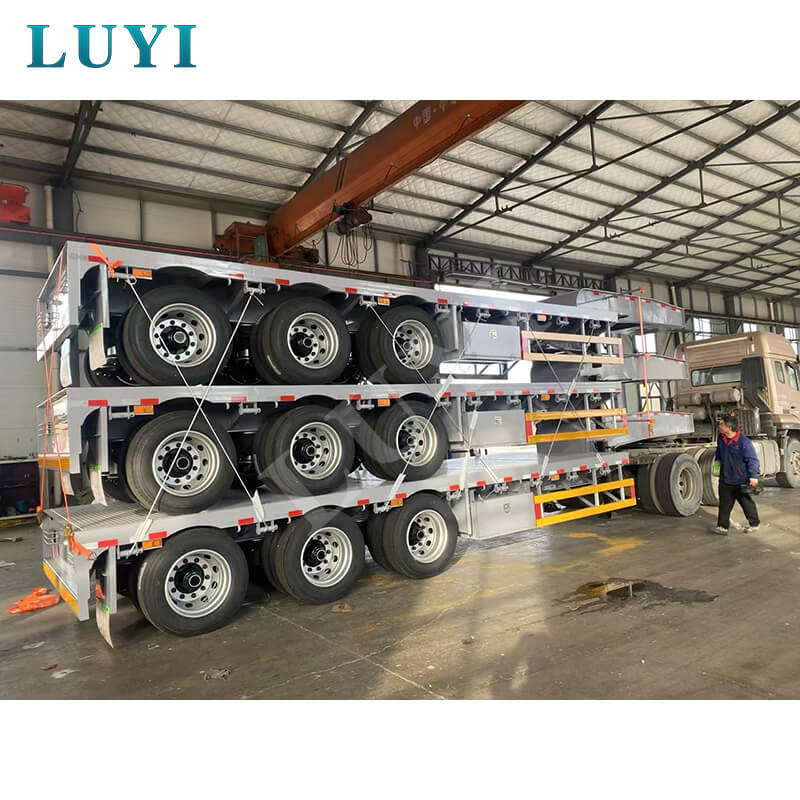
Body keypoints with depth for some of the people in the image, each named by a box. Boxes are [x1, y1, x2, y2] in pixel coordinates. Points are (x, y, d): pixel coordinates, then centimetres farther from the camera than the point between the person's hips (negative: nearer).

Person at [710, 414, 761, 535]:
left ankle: (754, 524, 33)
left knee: (747, 503, 13)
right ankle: (723, 526, 10)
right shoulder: (721, 438, 0)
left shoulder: (744, 442, -20)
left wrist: (753, 476, -19)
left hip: (741, 481, -5)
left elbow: (752, 459, -17)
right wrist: (718, 460, 19)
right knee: (724, 504, 5)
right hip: (725, 480, 5)